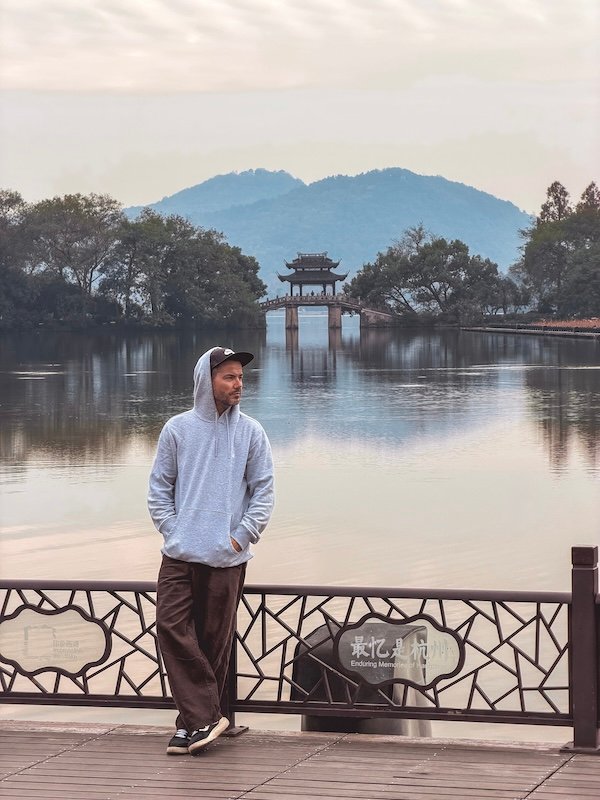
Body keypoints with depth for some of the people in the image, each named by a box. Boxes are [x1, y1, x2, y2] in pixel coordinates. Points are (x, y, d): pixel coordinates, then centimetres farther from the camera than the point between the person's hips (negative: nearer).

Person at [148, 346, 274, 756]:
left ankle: (195, 720, 10)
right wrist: (172, 530, -2)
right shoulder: (178, 429, 5)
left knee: (216, 640, 1)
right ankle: (204, 716, -7)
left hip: (227, 558, -1)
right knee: (172, 626, -11)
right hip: (179, 554, 1)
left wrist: (240, 537, -5)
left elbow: (263, 492, 4)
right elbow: (159, 487, 9)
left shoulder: (251, 432, 3)